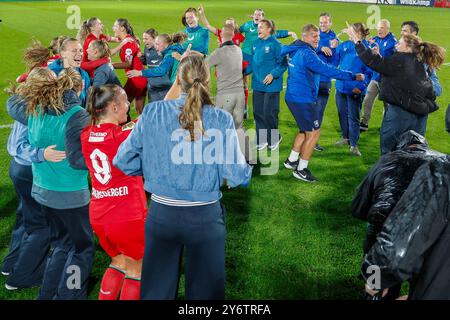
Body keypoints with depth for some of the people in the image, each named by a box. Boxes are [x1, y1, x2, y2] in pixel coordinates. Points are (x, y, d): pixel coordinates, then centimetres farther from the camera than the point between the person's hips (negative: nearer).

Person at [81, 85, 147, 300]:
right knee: (136, 269, 15)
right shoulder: (126, 136, -18)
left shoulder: (87, 135, -1)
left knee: (119, 262, 27)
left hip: (98, 216, 6)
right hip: (128, 217, -6)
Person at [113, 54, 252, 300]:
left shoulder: (153, 112, -8)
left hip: (161, 213, 2)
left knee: (156, 288, 21)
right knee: (205, 288, 18)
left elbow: (123, 161, -6)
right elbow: (237, 176, -13)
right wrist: (246, 168, 9)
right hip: (205, 215, -1)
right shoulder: (221, 119, -12)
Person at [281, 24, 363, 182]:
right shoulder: (306, 54, -20)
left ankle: (292, 160, 31)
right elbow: (328, 70, -27)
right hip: (303, 100, -10)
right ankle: (301, 170, 6)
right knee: (314, 133, -1)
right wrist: (353, 76, -26)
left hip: (293, 97, 10)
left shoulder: (295, 50, 8)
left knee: (305, 130, 24)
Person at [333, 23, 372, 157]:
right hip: (341, 86, 6)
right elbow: (334, 61, 8)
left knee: (353, 117, 2)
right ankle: (346, 138, 36)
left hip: (355, 89, -6)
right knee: (342, 113, 18)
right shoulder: (344, 45, 4)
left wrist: (361, 86, -23)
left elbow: (369, 72, -13)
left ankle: (353, 145, 11)